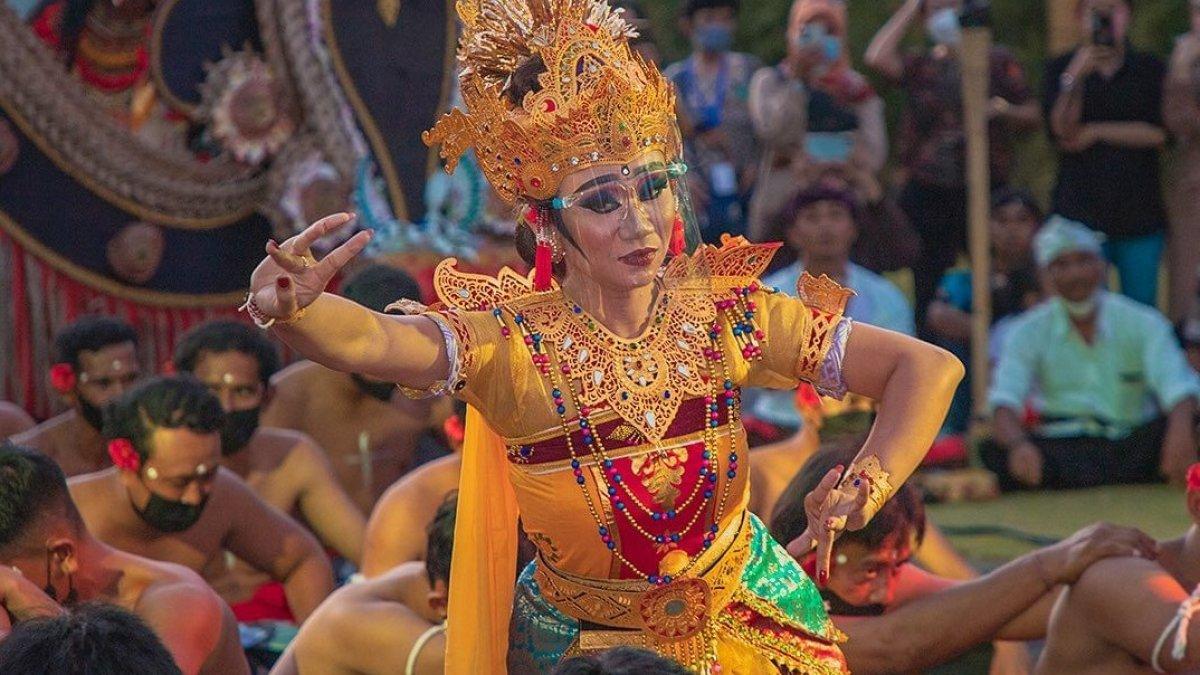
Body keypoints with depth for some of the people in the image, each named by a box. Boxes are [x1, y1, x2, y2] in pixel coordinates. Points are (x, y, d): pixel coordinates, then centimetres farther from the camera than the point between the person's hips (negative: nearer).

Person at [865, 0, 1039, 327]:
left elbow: (1033, 116, 8)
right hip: (927, 192, 1)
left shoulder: (999, 61, 8)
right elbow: (877, 58, -9)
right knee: (928, 286, 0)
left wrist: (1003, 110, -14)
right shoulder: (919, 65, 11)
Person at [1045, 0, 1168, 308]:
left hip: (1139, 212, 1)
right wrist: (1075, 77, -19)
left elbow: (1159, 133, -4)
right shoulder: (1060, 69, 7)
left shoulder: (1150, 69, 7)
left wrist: (1095, 132, -6)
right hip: (1080, 210, -1)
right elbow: (1061, 128, -7)